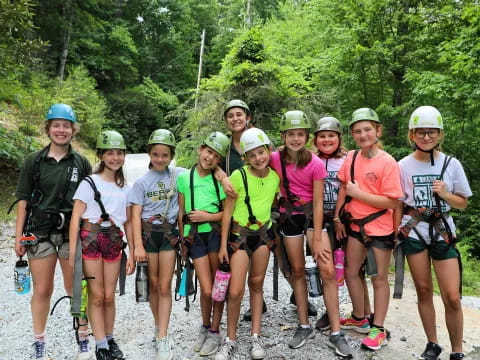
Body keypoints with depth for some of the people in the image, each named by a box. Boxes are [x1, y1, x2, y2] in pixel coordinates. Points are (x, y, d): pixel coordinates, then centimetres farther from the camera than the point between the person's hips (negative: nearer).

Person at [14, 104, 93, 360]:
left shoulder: (81, 163, 4)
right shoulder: (33, 161, 2)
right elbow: (23, 200, 3)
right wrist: (18, 236, -1)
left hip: (72, 232, 0)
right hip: (40, 232, 0)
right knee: (42, 290, 6)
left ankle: (83, 339, 20)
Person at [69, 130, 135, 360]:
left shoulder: (125, 188, 11)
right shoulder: (89, 183, -1)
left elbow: (128, 222, 13)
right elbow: (75, 218, -5)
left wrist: (131, 253, 10)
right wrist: (72, 251, -12)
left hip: (114, 241, 3)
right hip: (90, 238, -3)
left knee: (109, 296, 10)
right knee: (97, 295, 2)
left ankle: (109, 339, 27)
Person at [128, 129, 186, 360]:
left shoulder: (179, 174, -2)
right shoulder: (142, 182, -2)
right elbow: (136, 215, -5)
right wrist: (138, 245, -12)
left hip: (169, 232, -1)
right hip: (148, 233, 1)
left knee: (165, 287, -1)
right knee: (153, 284, 9)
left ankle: (162, 338, 5)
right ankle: (158, 326, 29)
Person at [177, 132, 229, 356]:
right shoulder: (184, 178, 4)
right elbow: (180, 213, 8)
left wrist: (208, 216, -10)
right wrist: (182, 240, 8)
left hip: (216, 233, 1)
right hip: (194, 236, 0)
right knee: (207, 290, -3)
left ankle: (215, 332, 25)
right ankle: (205, 327, 25)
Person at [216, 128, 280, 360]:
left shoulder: (275, 177, -1)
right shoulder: (239, 175, -14)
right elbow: (228, 211, -9)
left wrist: (275, 235, 10)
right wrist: (223, 244, -9)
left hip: (263, 234, 4)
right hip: (239, 235, -3)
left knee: (257, 284, 12)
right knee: (236, 291, -6)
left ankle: (255, 337, 24)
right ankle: (230, 340, 14)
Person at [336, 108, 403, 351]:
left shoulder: (388, 162, -17)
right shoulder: (352, 158, -1)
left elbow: (391, 202, -20)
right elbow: (344, 188, 9)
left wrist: (358, 193, -20)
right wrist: (338, 216, 6)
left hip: (379, 228, -6)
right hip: (356, 225, 6)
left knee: (379, 278, 8)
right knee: (350, 272, 17)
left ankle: (378, 329, 24)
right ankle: (359, 319, 37)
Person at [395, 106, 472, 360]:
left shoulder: (452, 164, -2)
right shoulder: (404, 166, -2)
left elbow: (463, 203, 5)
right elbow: (398, 205, 3)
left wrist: (445, 194, -15)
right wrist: (396, 235, 0)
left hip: (443, 231, 0)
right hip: (413, 232, 0)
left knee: (452, 297, -3)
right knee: (423, 290, 9)